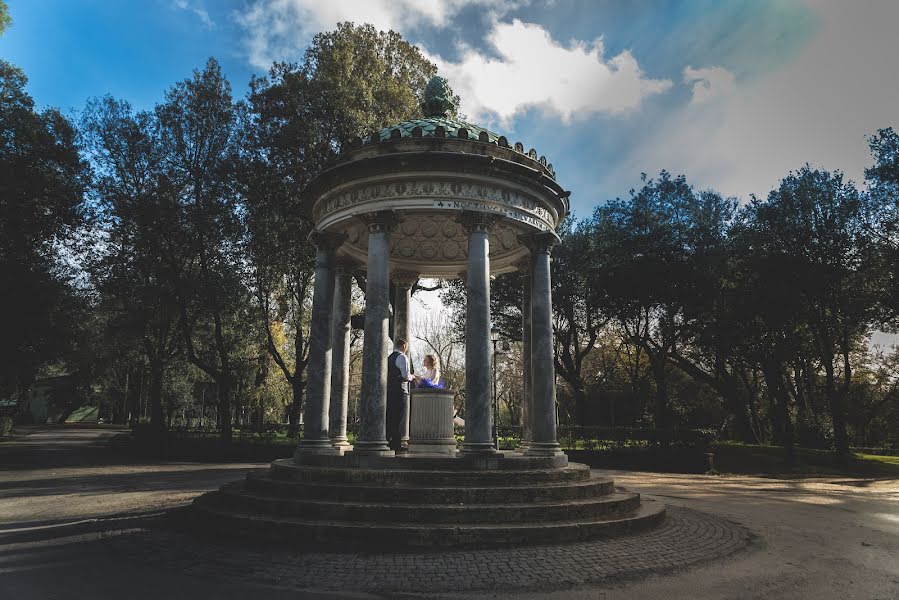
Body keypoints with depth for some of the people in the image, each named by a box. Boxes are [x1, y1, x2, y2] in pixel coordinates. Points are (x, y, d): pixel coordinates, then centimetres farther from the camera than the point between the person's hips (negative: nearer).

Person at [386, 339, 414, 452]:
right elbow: (406, 375, -16)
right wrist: (412, 377, 6)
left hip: (389, 391, 8)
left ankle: (388, 442, 15)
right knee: (399, 418, -5)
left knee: (389, 417, 11)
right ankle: (396, 444, -4)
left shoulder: (389, 358, 17)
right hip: (400, 391, -8)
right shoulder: (402, 357, -8)